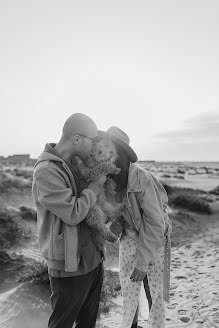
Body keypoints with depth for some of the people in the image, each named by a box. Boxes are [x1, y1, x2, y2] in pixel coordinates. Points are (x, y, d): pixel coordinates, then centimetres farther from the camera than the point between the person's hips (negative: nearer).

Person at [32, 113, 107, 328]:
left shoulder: (74, 164, 4)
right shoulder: (46, 172, -22)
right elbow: (73, 214, -24)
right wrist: (98, 184, -14)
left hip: (92, 258, 8)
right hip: (70, 266, -7)